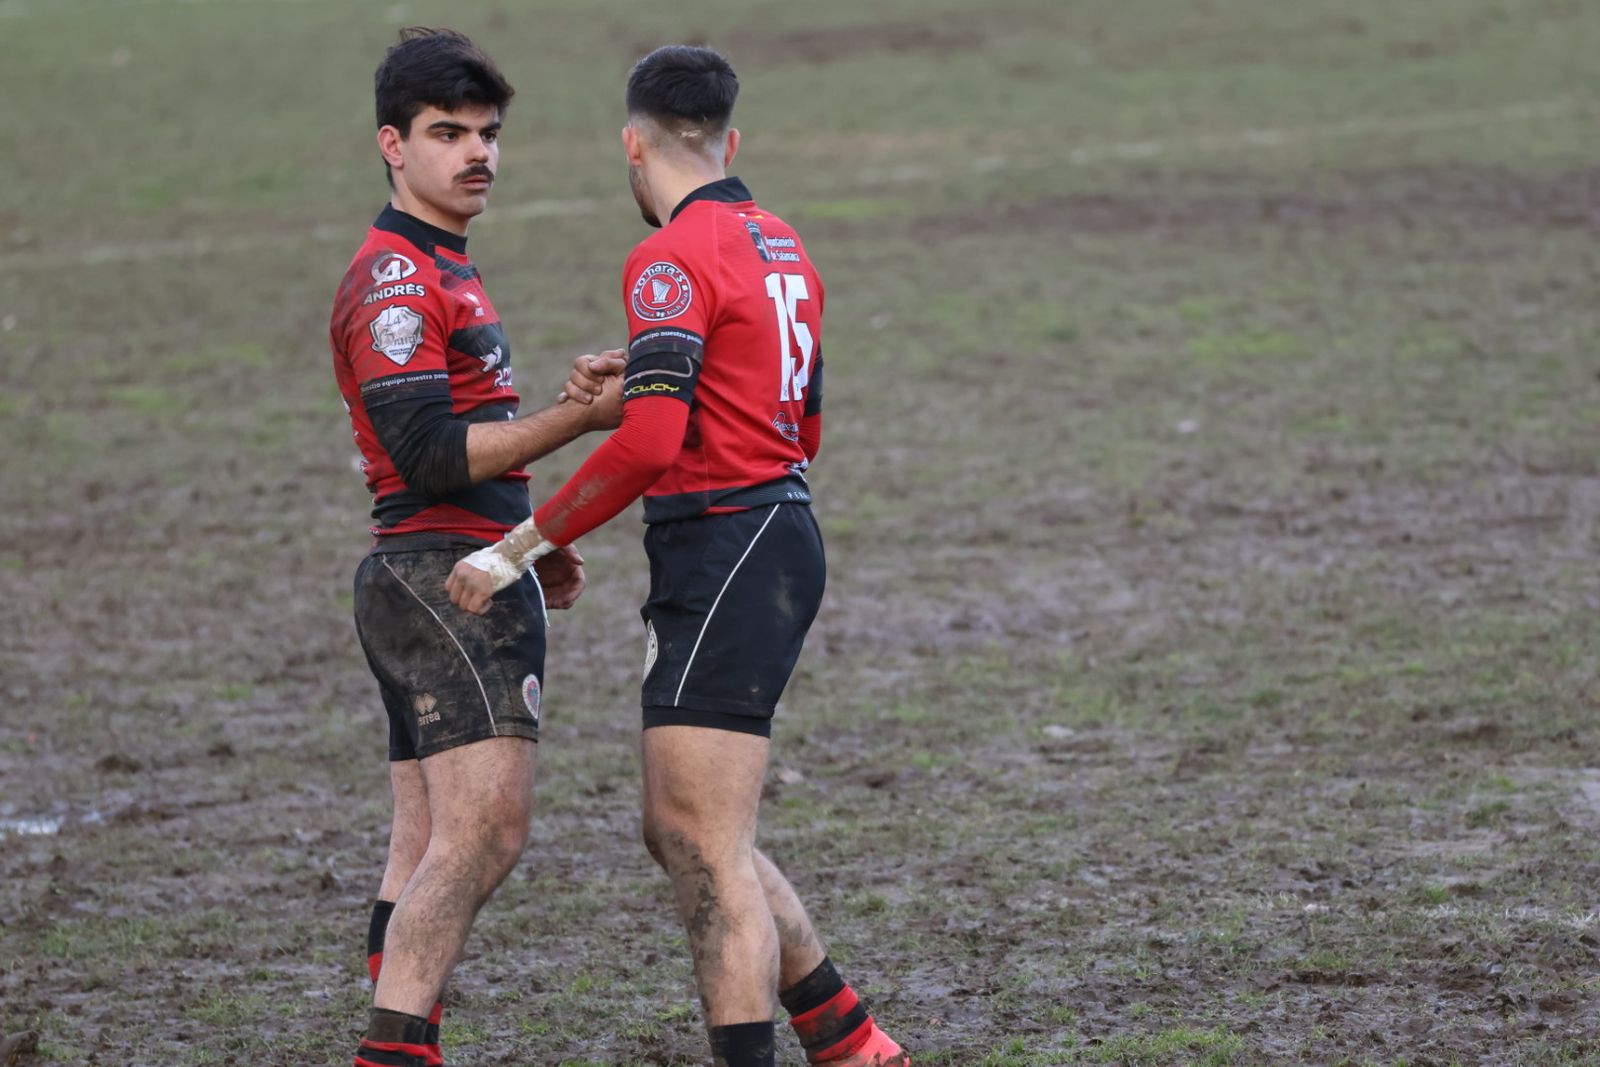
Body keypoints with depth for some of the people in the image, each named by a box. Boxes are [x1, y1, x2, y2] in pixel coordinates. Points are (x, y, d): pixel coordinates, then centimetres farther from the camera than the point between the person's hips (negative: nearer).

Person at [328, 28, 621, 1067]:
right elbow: (426, 452, -21)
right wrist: (582, 414, -22)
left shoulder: (447, 272, 21)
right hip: (447, 580, -10)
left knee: (428, 849, 7)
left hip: (465, 577, 10)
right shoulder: (394, 278, -12)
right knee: (485, 829, -18)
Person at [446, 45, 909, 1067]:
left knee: (707, 850, -9)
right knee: (684, 832, 18)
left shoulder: (673, 259, -14)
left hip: (725, 550, -10)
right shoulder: (780, 245, 14)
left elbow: (649, 445, -24)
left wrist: (519, 548, -18)